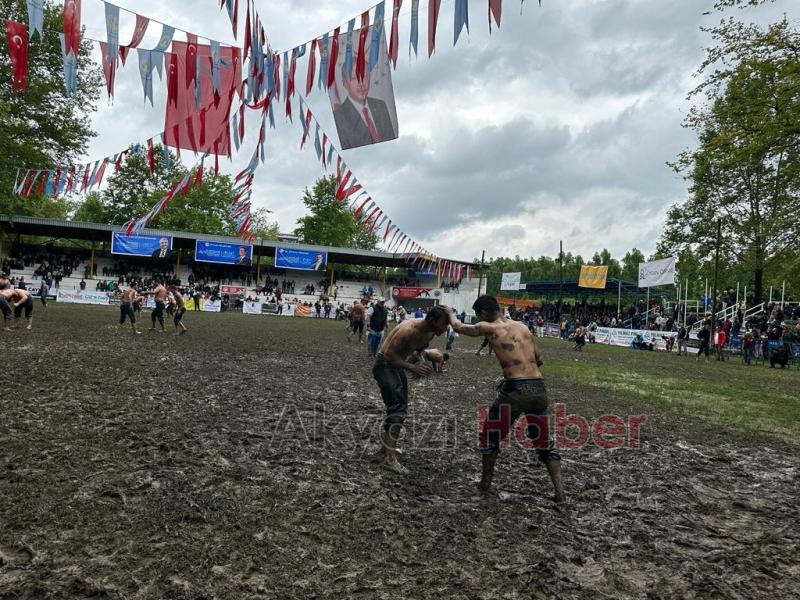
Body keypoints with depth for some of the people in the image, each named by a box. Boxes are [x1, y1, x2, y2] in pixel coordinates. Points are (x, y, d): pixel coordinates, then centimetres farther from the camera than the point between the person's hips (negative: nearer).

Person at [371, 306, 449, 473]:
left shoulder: (429, 333, -3)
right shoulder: (408, 330, -29)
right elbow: (389, 354, -27)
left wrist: (426, 354, -5)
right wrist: (412, 367, -32)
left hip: (397, 366, 9)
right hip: (384, 365, -9)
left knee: (400, 408, 17)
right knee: (397, 409, -18)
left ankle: (386, 448, 33)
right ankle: (390, 459, -17)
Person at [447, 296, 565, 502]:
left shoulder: (489, 328, 2)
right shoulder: (522, 326, 17)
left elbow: (458, 327, 19)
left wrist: (450, 313, 39)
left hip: (515, 390, -5)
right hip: (539, 388, 5)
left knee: (490, 434, 18)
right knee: (544, 440, 21)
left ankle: (486, 482, 28)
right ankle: (559, 491, 17)